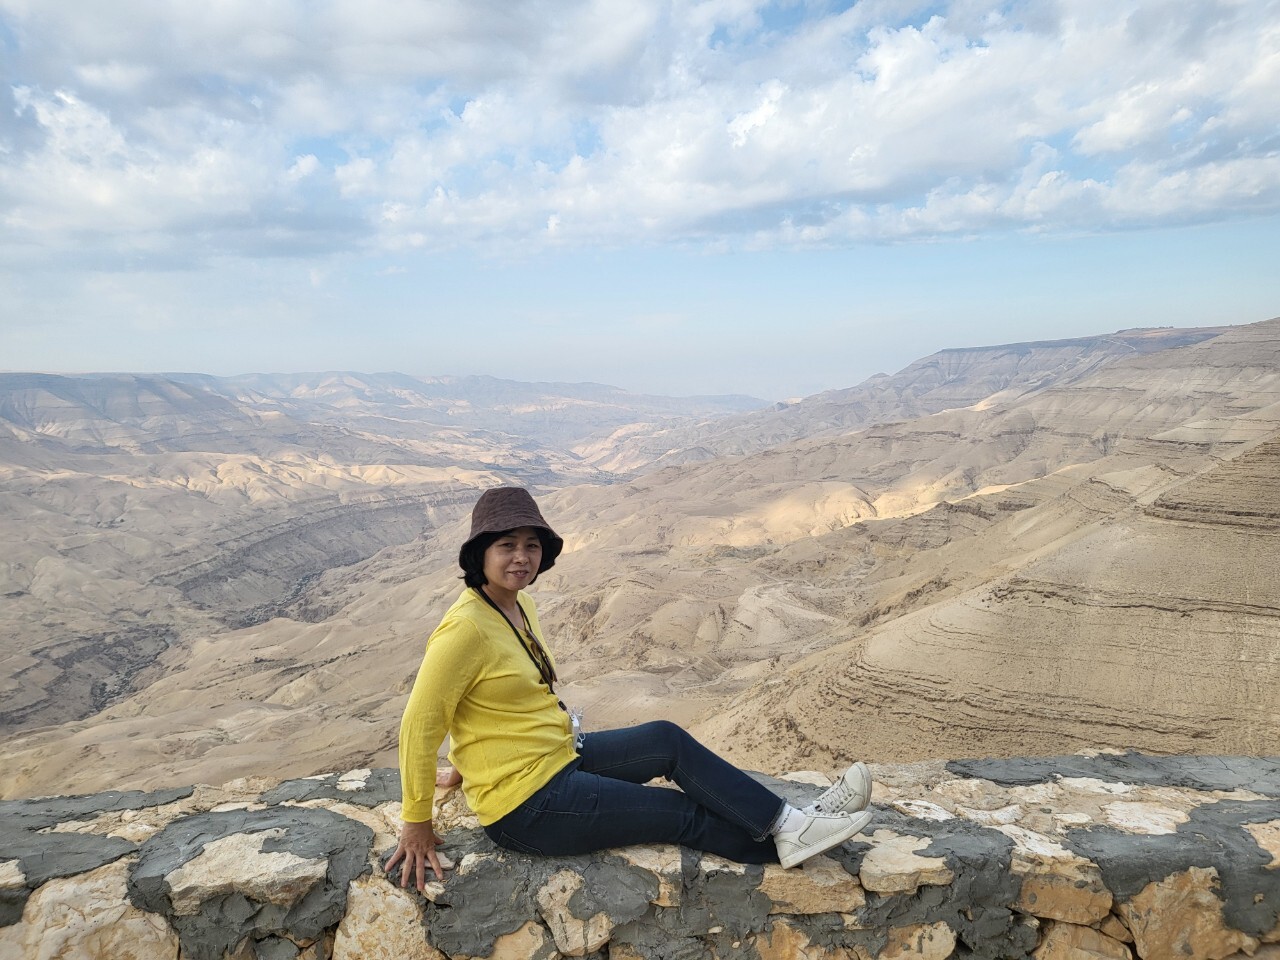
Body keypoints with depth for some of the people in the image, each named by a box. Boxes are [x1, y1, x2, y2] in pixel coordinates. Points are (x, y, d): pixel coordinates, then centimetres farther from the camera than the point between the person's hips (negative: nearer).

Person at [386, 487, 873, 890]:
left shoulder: (519, 607, 4)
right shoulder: (466, 628, -24)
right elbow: (419, 725, -20)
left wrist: (464, 767, 21)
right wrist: (416, 826, -14)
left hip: (559, 759, 8)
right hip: (526, 808, -8)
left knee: (667, 740, -1)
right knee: (683, 814, -4)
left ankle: (787, 824, 5)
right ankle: (786, 838, 12)